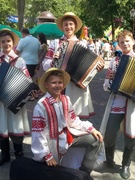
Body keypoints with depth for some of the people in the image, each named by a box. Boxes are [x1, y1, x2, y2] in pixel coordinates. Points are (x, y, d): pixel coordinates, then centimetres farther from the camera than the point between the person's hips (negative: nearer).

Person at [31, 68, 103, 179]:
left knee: (95, 140, 1)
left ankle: (84, 173, 11)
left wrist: (91, 129, -3)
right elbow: (38, 134, -21)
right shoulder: (41, 106, -23)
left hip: (68, 134, 6)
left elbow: (74, 120, 7)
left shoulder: (66, 100, -3)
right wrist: (47, 156, -21)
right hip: (54, 142, -6)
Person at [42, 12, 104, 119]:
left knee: (78, 116, 1)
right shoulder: (55, 43, 6)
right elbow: (45, 65, 4)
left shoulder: (82, 44, 9)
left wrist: (96, 67, -7)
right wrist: (53, 61, -16)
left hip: (78, 85, 1)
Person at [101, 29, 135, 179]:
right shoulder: (115, 60, 9)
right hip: (117, 101, 1)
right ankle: (109, 158, 27)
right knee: (109, 132, -3)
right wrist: (107, 85, -9)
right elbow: (108, 79, 11)